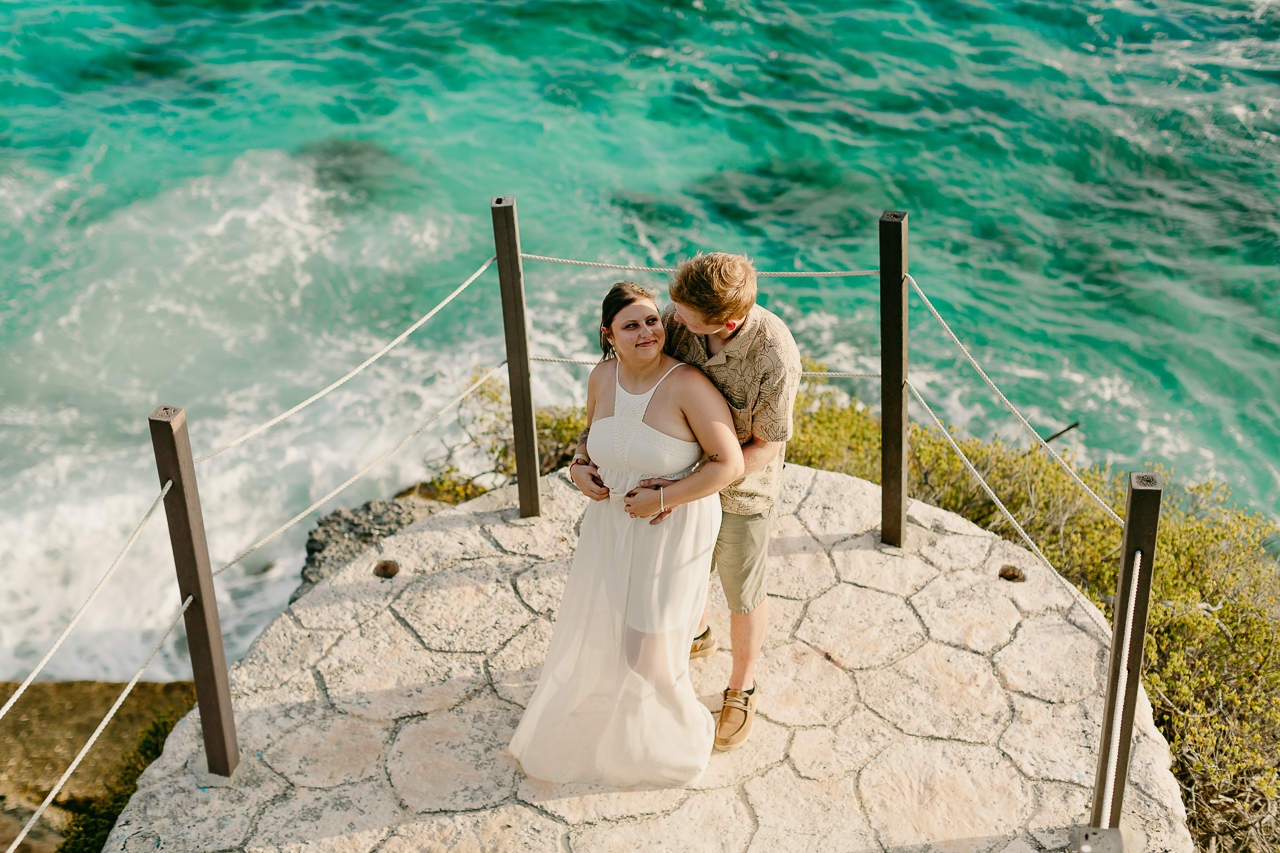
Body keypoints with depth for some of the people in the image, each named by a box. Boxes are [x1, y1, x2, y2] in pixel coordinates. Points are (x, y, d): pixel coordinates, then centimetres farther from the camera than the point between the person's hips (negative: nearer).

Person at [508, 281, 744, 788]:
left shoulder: (688, 386, -27)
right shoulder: (602, 378, -8)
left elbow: (730, 464, -23)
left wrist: (662, 498, -25)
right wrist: (580, 467, -8)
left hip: (674, 531, -5)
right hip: (611, 523, 6)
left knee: (648, 640, 8)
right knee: (597, 625, 22)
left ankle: (664, 736, 38)